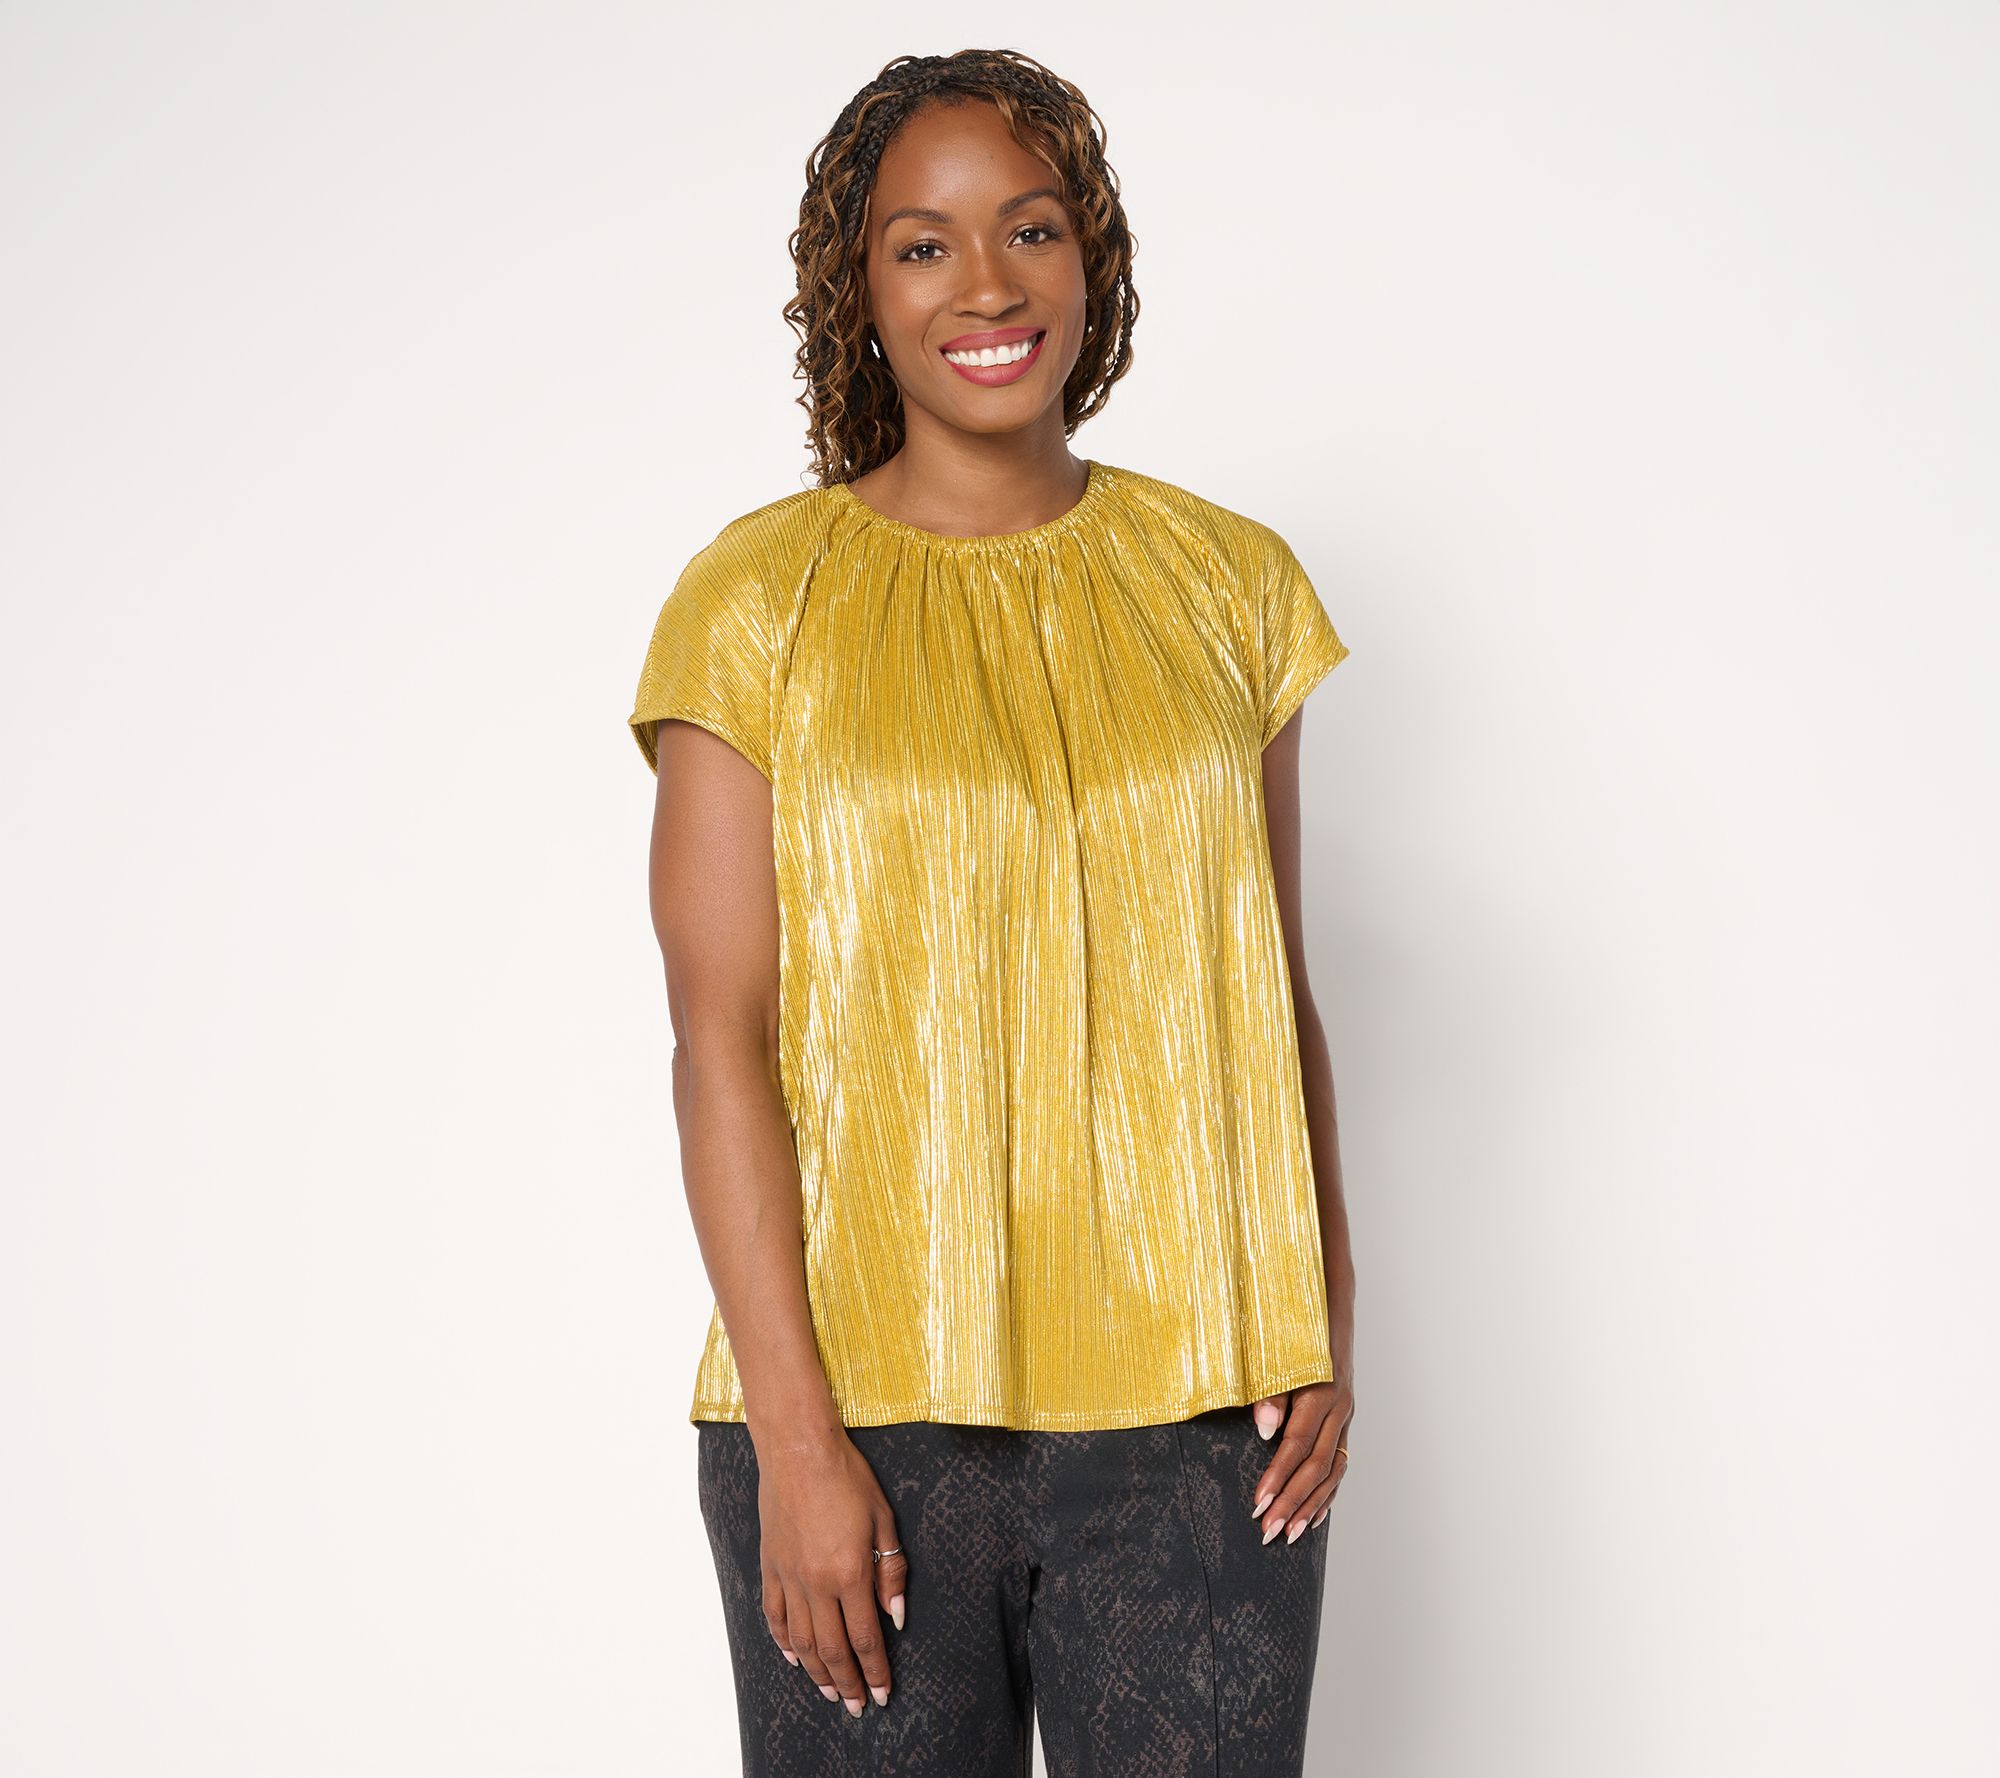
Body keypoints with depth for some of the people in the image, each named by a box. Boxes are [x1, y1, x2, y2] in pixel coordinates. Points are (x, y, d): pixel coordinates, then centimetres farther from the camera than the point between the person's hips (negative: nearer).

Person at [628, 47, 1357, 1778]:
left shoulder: (1227, 583, 8)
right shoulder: (758, 602, -1)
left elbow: (1275, 991, 10)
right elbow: (723, 1040, -5)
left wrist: (1326, 1318, 0)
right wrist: (795, 1436, -10)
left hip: (1199, 1412, 2)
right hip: (868, 1398, -2)